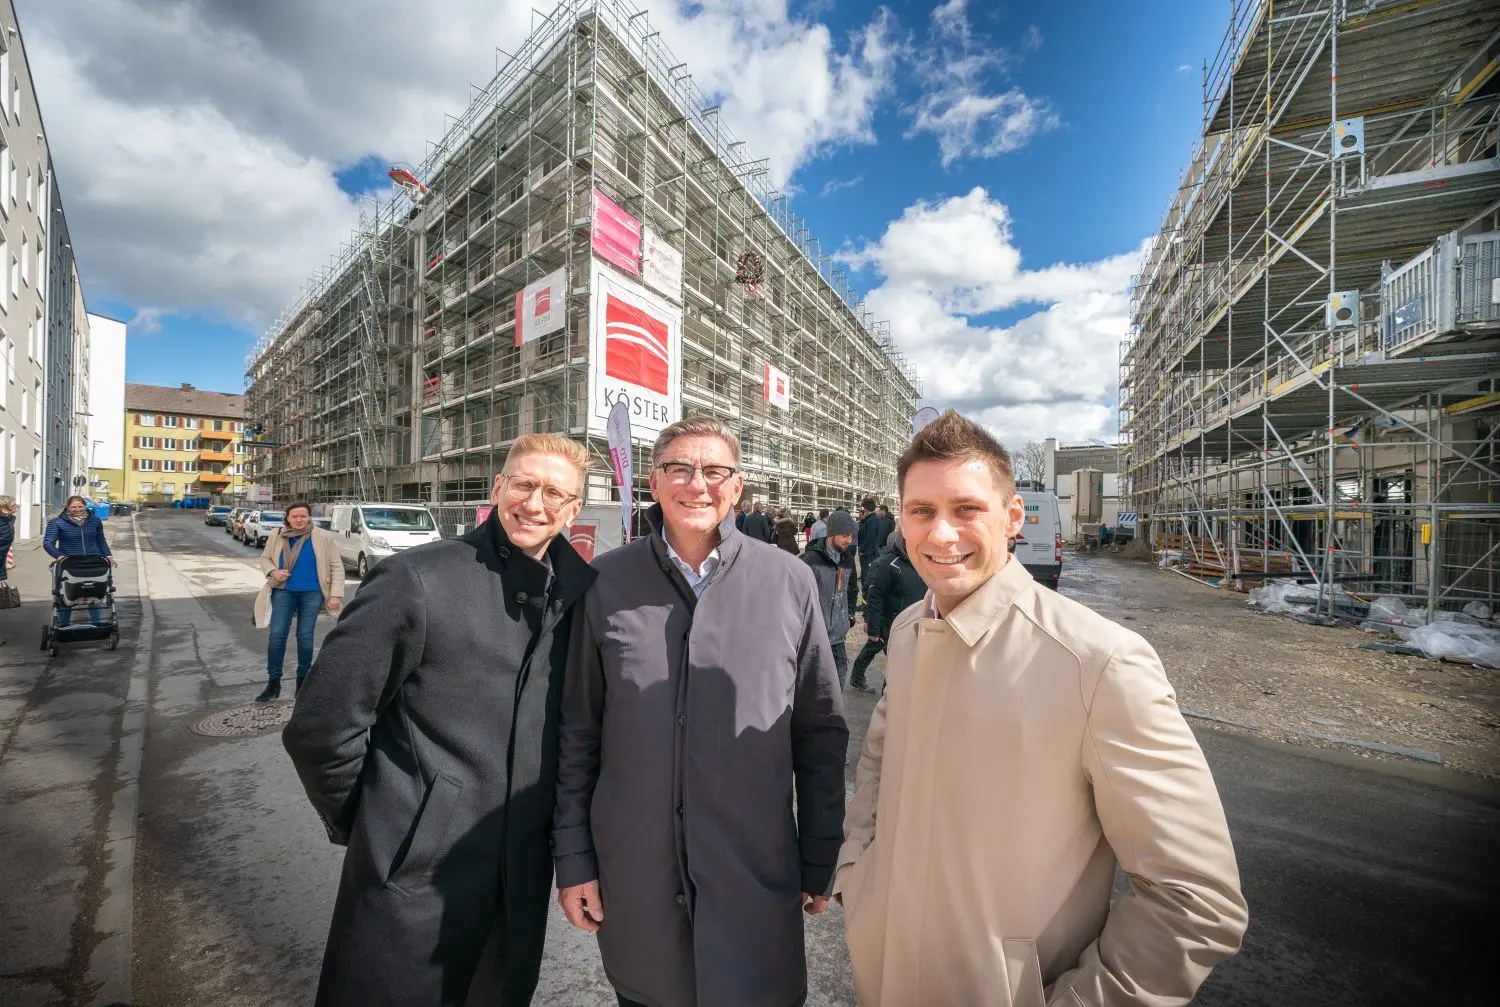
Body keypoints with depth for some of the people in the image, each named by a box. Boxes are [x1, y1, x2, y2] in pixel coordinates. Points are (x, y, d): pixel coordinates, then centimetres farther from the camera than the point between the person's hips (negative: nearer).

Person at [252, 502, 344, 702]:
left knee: (305, 637, 4)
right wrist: (273, 572, -9)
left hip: (312, 593, -2)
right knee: (277, 635, -3)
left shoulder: (323, 537, -7)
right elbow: (265, 558, 14)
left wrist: (336, 594, -11)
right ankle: (273, 683, 10)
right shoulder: (275, 536, 0)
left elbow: (336, 566, -6)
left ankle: (302, 680, 20)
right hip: (283, 591, 2)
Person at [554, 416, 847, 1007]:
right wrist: (572, 859, 2)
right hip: (632, 881, 1)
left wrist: (820, 862, 2)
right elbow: (578, 731, 1)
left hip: (757, 879, 0)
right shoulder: (607, 582, -5)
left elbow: (821, 733, -1)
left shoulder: (790, 582, -7)